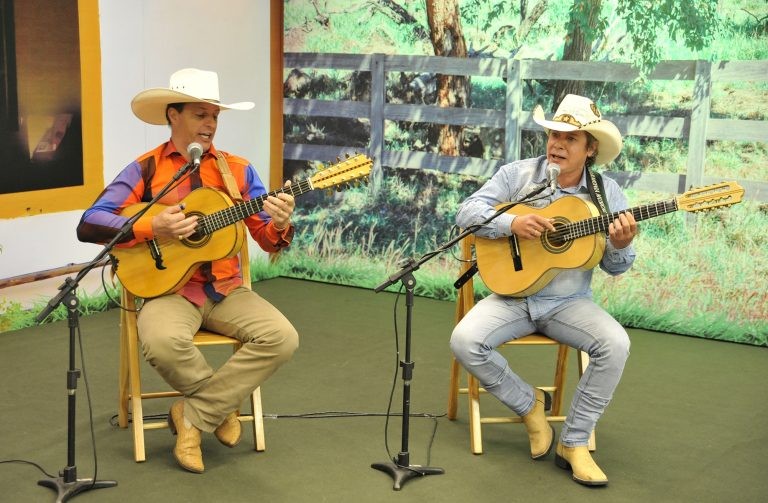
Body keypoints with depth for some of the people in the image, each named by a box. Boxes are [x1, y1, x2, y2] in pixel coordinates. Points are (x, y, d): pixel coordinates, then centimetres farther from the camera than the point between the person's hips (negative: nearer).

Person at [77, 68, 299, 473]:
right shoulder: (145, 169, 0)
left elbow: (269, 240, 4)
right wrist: (151, 227, -22)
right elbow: (88, 225, -8)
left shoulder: (238, 170, 7)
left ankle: (193, 416, -7)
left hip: (227, 290, 3)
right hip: (170, 288, -3)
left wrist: (281, 225, -20)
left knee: (282, 337, -22)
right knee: (162, 341, -35)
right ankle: (222, 404, -2)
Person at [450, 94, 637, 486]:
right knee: (464, 341, -25)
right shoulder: (516, 175, -2)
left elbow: (615, 267, 1)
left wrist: (621, 247, -24)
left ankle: (574, 443, -9)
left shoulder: (606, 192, -1)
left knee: (616, 344, -27)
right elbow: (467, 213, -7)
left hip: (570, 302, 0)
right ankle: (529, 402, 3)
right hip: (513, 295, 0)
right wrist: (512, 223, -24)